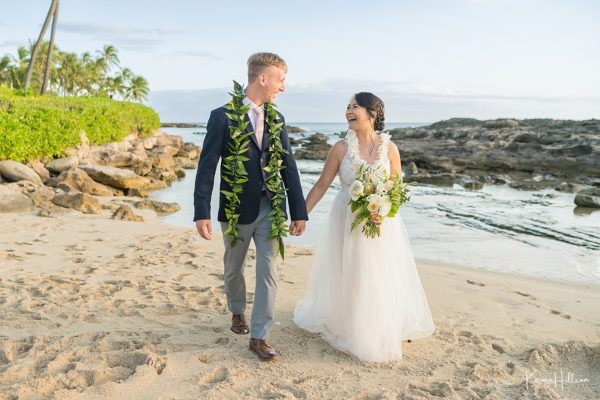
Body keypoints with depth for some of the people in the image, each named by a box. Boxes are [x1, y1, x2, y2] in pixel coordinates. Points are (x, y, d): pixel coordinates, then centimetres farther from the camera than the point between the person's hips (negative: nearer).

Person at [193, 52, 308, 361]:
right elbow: (207, 167, -11)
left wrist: (299, 211, 1)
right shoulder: (223, 117, -10)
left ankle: (258, 337, 11)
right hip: (236, 209, -3)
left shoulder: (276, 119, 4)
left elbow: (288, 167, 4)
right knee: (233, 269, 17)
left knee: (268, 273, 0)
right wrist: (202, 213, -16)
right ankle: (237, 312, 45)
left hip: (270, 209, 3)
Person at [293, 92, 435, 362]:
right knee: (345, 276, 8)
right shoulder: (341, 148, -7)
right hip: (347, 221, -1)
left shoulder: (389, 148, -5)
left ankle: (380, 333, 31)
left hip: (382, 222, 1)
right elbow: (321, 185, -2)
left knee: (382, 279, 9)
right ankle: (344, 326, 32)